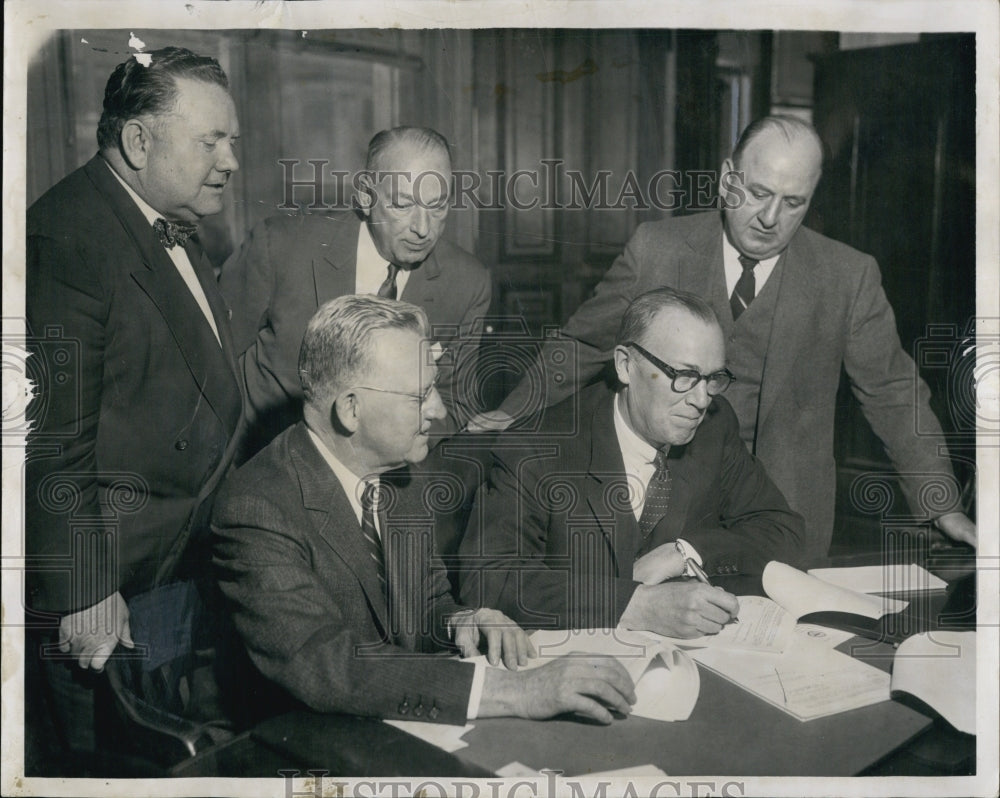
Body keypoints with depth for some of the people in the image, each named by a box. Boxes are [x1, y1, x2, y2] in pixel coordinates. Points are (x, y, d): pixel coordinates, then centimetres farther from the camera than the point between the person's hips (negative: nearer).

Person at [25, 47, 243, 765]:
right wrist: (82, 594, -21)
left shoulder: (178, 229, 11)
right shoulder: (66, 237, -20)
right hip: (108, 582, -9)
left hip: (184, 564, 9)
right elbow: (54, 439, -23)